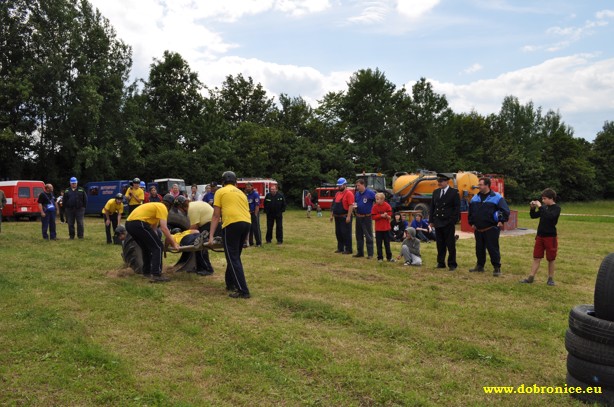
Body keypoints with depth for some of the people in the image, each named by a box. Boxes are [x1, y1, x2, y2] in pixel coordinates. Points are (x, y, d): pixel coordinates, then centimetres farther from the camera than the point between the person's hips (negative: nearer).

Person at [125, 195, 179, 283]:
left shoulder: (156, 206, 27)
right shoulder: (162, 208, -1)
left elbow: (153, 227, 27)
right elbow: (164, 228, -11)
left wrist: (155, 240, 26)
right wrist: (173, 243, -7)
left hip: (129, 223, 10)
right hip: (138, 223, -10)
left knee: (146, 247, 25)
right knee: (158, 247, -5)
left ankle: (146, 272, 32)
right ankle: (156, 275, -10)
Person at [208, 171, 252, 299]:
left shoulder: (220, 192, 12)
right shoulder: (241, 192, 27)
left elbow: (216, 216, 6)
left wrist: (211, 236, 6)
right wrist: (245, 237, 39)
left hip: (232, 224, -6)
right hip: (246, 223, 6)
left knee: (233, 259, -2)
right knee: (235, 256, 21)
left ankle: (243, 291, -6)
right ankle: (231, 283, 32)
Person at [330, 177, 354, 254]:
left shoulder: (349, 194, -11)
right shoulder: (337, 193, 15)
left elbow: (351, 206, -18)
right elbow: (334, 205, 20)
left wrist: (348, 216, -23)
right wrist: (332, 215, 16)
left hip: (345, 217, -8)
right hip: (337, 217, 8)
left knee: (346, 233, -4)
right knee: (338, 233, 12)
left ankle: (348, 250, 2)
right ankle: (340, 248, 22)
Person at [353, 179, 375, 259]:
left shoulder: (370, 193, -10)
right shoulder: (357, 193, 9)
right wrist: (354, 206, -2)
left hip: (367, 217, -7)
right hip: (358, 217, 7)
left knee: (368, 236, -2)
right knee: (359, 236, 13)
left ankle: (370, 254, 3)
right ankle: (360, 252, 24)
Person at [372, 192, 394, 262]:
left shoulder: (387, 206, -5)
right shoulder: (375, 206, -3)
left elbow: (390, 216, -4)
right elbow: (374, 217, -9)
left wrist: (387, 216, -25)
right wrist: (381, 215, -18)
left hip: (386, 228, 0)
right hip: (378, 228, 0)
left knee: (387, 243, 9)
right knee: (379, 243, 5)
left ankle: (389, 257, 18)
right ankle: (380, 257, 13)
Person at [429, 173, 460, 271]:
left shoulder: (454, 192, -3)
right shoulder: (436, 192, 12)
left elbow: (457, 208, -5)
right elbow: (432, 207, 13)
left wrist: (454, 221, -12)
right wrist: (431, 221, 7)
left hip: (449, 223, -5)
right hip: (438, 223, 5)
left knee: (450, 245, 1)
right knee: (440, 244, 9)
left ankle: (452, 264, 11)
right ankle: (441, 263, 18)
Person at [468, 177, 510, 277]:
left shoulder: (496, 197, -8)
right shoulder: (475, 198, 9)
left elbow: (505, 210, -9)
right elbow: (470, 212, 18)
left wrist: (502, 221, -17)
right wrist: (471, 223, 13)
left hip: (491, 229, -6)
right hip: (478, 229, 6)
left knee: (493, 248, -4)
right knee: (479, 248, 13)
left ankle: (497, 268, 6)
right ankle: (480, 266, 26)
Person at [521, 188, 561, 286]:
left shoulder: (556, 208, -10)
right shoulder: (544, 207, 6)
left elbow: (550, 216, -29)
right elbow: (533, 216, 12)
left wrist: (540, 207, -25)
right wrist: (533, 208, -4)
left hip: (550, 237, -5)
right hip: (540, 236, 5)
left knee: (551, 259, 6)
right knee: (536, 258, 6)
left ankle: (551, 278, 17)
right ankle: (531, 278, 9)